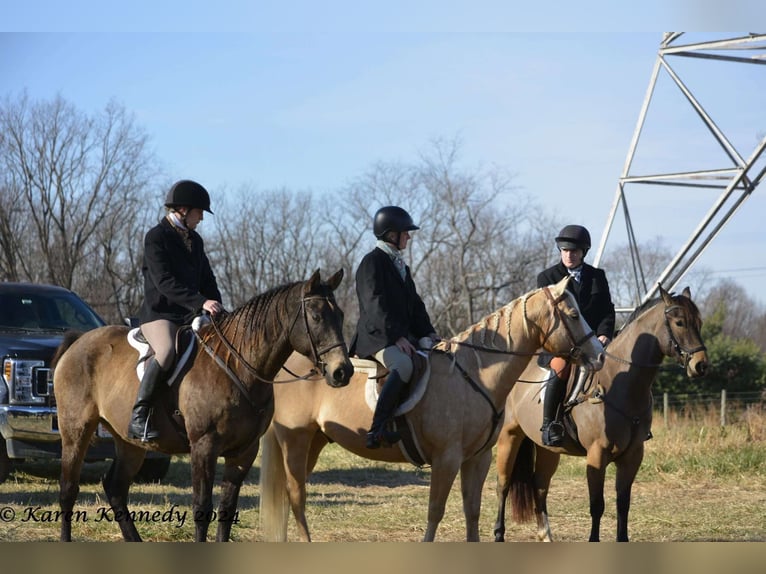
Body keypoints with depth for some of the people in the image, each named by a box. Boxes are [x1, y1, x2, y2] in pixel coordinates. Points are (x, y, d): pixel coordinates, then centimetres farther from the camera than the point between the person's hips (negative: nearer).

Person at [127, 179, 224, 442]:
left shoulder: (194, 240, 17)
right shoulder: (156, 237, -8)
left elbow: (207, 280, 19)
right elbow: (164, 282, -19)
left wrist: (218, 309, 0)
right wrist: (201, 302, -27)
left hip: (189, 316, 8)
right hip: (159, 314, -8)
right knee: (167, 351, -36)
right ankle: (139, 417, -31)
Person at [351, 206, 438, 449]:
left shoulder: (400, 265, 23)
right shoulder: (373, 262, -4)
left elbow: (415, 305, 22)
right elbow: (376, 304, -14)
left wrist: (428, 333, 6)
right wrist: (397, 337, -22)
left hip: (403, 335, 9)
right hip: (377, 337, -9)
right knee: (403, 365, -36)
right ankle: (377, 430, -42)